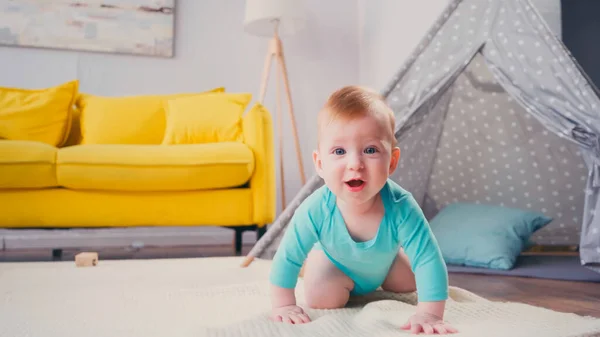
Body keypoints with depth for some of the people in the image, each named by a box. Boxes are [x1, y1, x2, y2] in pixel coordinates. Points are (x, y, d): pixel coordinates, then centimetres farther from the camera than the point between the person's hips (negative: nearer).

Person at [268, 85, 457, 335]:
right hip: (334, 261, -1)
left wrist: (429, 314, -48)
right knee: (322, 299, -19)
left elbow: (428, 261, -40)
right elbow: (287, 259, -29)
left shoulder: (400, 207, -43)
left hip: (385, 261, 2)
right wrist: (283, 306, -26)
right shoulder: (315, 210, -41)